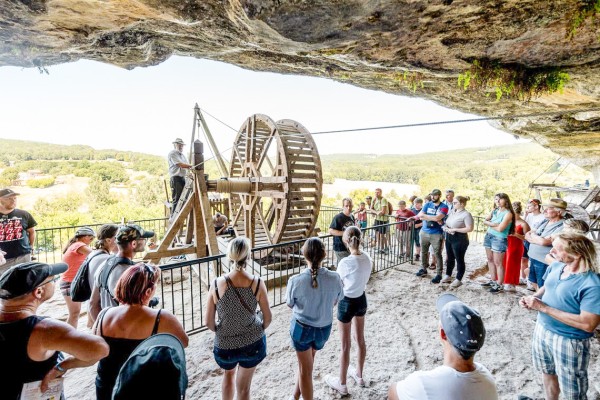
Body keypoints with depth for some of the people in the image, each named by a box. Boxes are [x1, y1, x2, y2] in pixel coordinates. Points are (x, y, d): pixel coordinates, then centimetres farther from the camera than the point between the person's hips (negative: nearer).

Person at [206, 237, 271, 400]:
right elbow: (267, 318, -8)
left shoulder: (217, 284, -21)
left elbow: (209, 322, -11)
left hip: (225, 345, 0)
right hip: (253, 343, 0)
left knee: (229, 374, 34)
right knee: (244, 387, 23)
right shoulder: (257, 283, -20)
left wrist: (221, 331, 9)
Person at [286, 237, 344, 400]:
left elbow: (290, 304, -9)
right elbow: (335, 301, -2)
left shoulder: (296, 280, -27)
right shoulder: (334, 278, -21)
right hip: (324, 328, 3)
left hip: (302, 327, -3)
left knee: (305, 369, 19)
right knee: (306, 364, 29)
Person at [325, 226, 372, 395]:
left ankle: (342, 383, 31)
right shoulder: (367, 258, -9)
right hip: (361, 299, 6)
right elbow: (364, 279, 4)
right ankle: (359, 375, 45)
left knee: (345, 345, 12)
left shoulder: (345, 263, -28)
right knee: (360, 339, 24)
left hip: (347, 303, -6)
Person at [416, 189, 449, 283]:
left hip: (436, 234, -4)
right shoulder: (427, 204, 7)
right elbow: (420, 216, -4)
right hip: (424, 232, 4)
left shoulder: (443, 207, -5)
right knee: (424, 252, 15)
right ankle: (423, 269, 30)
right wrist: (433, 219, -13)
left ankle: (438, 274, 8)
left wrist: (425, 216, -10)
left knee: (437, 254, 0)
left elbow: (437, 218, -21)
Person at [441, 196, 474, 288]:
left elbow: (470, 229, -22)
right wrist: (446, 228, -5)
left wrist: (455, 229, -21)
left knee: (459, 259, 5)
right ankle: (448, 276, 33)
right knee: (450, 258, 19)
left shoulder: (466, 214, -15)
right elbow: (446, 223, 17)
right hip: (449, 238, 8)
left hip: (460, 239, -8)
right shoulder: (452, 211, 8)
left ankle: (458, 280, 17)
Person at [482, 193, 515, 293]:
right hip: (489, 236, 8)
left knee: (498, 263, -2)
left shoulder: (508, 213, -14)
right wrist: (492, 224, -13)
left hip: (499, 239, -7)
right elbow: (485, 221, 6)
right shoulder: (494, 211, 7)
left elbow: (500, 228, -20)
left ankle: (500, 285, 8)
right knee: (490, 260, 15)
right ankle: (493, 281, 27)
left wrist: (489, 224, -4)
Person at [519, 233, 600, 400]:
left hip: (569, 341, -7)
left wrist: (543, 307, -28)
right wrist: (533, 297, -8)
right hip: (542, 329, 7)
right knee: (547, 372, 29)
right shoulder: (556, 265, -6)